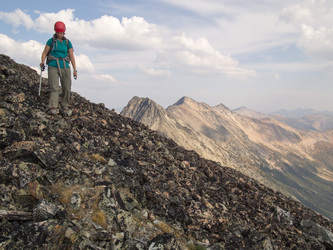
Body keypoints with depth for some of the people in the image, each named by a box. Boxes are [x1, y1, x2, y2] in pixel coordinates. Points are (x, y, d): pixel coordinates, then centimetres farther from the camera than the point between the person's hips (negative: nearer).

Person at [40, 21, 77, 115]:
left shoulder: (68, 43, 10)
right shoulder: (51, 41, 6)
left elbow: (72, 57, 8)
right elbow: (44, 53, 7)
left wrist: (75, 70, 1)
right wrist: (42, 62, -13)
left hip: (65, 67, 2)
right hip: (53, 67, -2)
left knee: (67, 88, 3)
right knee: (54, 88, -15)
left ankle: (65, 105, 24)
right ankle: (53, 108, -23)